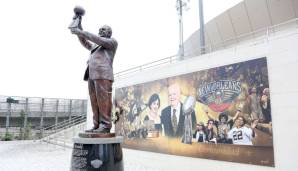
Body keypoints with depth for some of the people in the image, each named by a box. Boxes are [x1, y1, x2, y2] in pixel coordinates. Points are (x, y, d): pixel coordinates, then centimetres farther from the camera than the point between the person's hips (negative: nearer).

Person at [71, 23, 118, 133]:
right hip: (92, 75, 8)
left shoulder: (112, 42, 11)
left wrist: (82, 32, -3)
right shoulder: (96, 46, 34)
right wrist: (79, 28, 19)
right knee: (95, 102, 0)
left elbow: (98, 40, -3)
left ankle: (105, 126, -13)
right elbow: (85, 43, 30)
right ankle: (97, 125, -1)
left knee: (103, 100, -13)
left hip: (103, 75, -8)